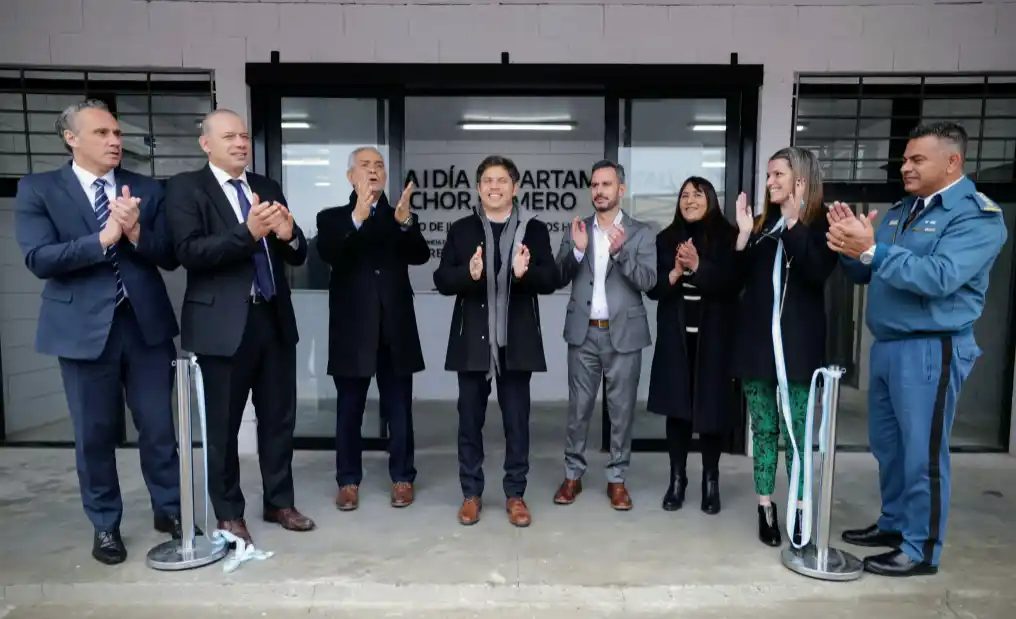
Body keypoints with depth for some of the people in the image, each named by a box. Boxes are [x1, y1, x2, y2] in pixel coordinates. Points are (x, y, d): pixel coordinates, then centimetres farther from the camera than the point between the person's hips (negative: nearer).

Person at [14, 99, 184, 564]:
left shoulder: (147, 189, 7)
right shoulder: (37, 189, 2)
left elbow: (170, 256, 1)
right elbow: (39, 259, -11)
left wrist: (136, 233, -17)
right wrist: (104, 238, -20)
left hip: (146, 323, 2)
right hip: (84, 328, -1)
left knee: (159, 427, 9)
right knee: (95, 434, 10)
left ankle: (169, 510, 28)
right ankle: (105, 525, 28)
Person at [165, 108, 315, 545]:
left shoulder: (268, 188, 12)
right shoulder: (186, 187, -2)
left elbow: (297, 256, 10)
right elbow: (189, 252, -16)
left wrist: (288, 235, -13)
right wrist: (247, 233, -27)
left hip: (274, 319, 5)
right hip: (222, 323, -4)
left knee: (280, 418, 13)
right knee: (222, 425, 8)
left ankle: (279, 503, 30)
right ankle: (228, 513, 26)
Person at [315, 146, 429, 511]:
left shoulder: (402, 217, 10)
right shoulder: (332, 218, 6)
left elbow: (421, 256, -8)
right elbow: (328, 254, -15)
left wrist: (404, 221, -27)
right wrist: (358, 217, -30)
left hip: (396, 329, 1)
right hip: (352, 330, -1)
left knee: (399, 409, 9)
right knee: (349, 410, 9)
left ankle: (402, 478, 22)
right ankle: (348, 481, 22)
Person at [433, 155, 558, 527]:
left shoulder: (534, 229, 4)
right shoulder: (461, 229, 5)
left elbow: (550, 281, -3)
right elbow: (441, 281, -2)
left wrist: (525, 272, -24)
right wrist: (469, 273, -22)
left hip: (516, 340, 0)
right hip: (472, 339, 1)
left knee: (517, 420, 8)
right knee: (470, 420, 9)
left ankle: (515, 494, 23)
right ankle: (471, 493, 24)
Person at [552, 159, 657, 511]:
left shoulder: (641, 233, 1)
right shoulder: (576, 230, 7)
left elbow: (648, 281, -9)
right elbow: (559, 280, 1)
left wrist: (621, 251, -23)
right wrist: (577, 250, -16)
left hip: (623, 334, -1)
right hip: (584, 334, 1)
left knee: (622, 411, 7)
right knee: (578, 408, 8)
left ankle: (617, 479, 20)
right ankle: (573, 475, 21)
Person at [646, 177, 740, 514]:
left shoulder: (727, 237, -1)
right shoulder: (666, 239, 7)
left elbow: (732, 283, -11)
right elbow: (652, 287, 2)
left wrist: (698, 266, -20)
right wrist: (675, 273, -15)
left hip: (713, 336, -2)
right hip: (675, 337, 2)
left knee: (711, 406, 3)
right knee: (677, 406, 4)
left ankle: (710, 481, 18)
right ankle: (677, 478, 16)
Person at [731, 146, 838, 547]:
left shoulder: (821, 224, -1)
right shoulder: (764, 223, 12)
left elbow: (818, 272, -19)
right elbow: (737, 279, 5)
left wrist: (795, 223, -22)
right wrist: (743, 236, -7)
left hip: (798, 342, -4)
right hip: (757, 338, 4)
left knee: (798, 430, 2)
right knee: (763, 428, 8)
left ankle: (799, 509, 13)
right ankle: (765, 508, 16)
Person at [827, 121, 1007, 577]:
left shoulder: (977, 215, -10)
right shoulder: (901, 211, 13)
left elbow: (939, 277, -26)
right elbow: (866, 274, 11)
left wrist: (873, 249, -28)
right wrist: (850, 246, -8)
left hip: (930, 350, -8)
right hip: (886, 345, 8)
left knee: (922, 453, 1)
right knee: (886, 444, 17)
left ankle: (921, 549, 16)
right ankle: (895, 523, 34)